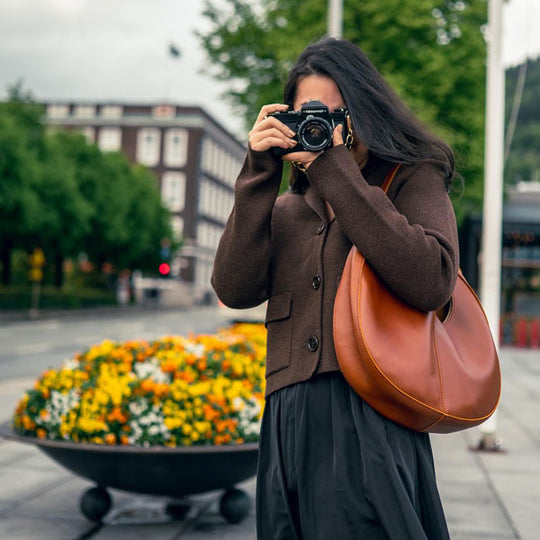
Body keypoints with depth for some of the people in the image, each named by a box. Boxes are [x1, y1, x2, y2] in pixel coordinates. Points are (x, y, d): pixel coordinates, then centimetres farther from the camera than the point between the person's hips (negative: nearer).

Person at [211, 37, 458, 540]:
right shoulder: (286, 210, 20)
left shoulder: (413, 178, 8)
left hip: (371, 418, -4)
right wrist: (259, 173, -2)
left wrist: (336, 170, -10)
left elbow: (430, 283, -13)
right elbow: (234, 289, 3)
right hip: (287, 420, 5)